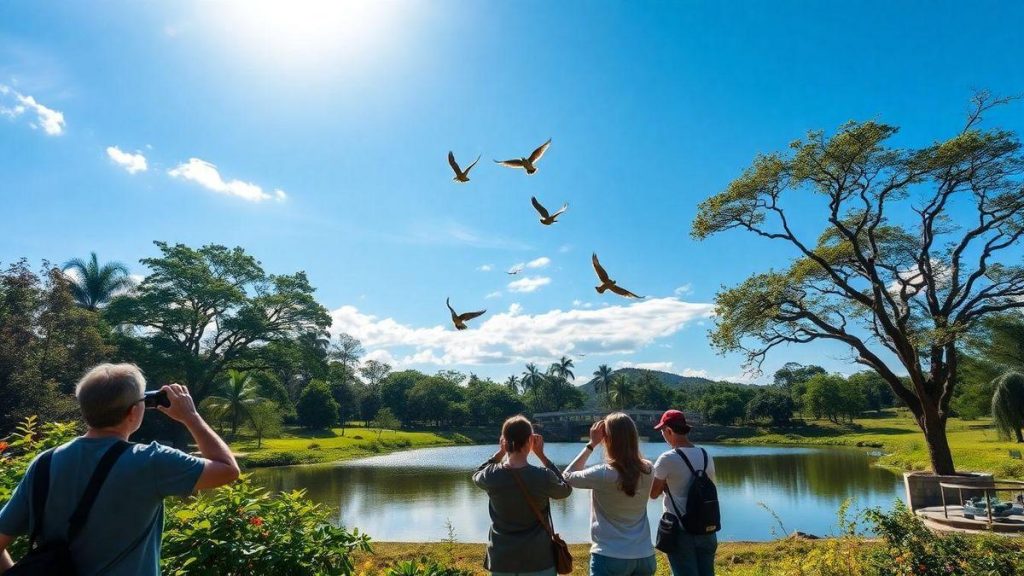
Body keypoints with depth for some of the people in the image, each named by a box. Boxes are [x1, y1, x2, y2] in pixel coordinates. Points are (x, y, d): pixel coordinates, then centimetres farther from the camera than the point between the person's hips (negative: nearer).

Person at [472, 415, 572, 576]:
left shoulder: (491, 476, -12)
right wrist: (541, 455, 0)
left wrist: (500, 452, 5)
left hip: (501, 559, 2)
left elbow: (476, 475, 13)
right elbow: (565, 490, 5)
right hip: (538, 559, -2)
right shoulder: (543, 477, -18)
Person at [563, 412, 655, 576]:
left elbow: (567, 477, -3)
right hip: (644, 556, 5)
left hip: (610, 557, -4)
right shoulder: (648, 470, -6)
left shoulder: (603, 473, -20)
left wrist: (591, 444, -5)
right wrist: (624, 436, 7)